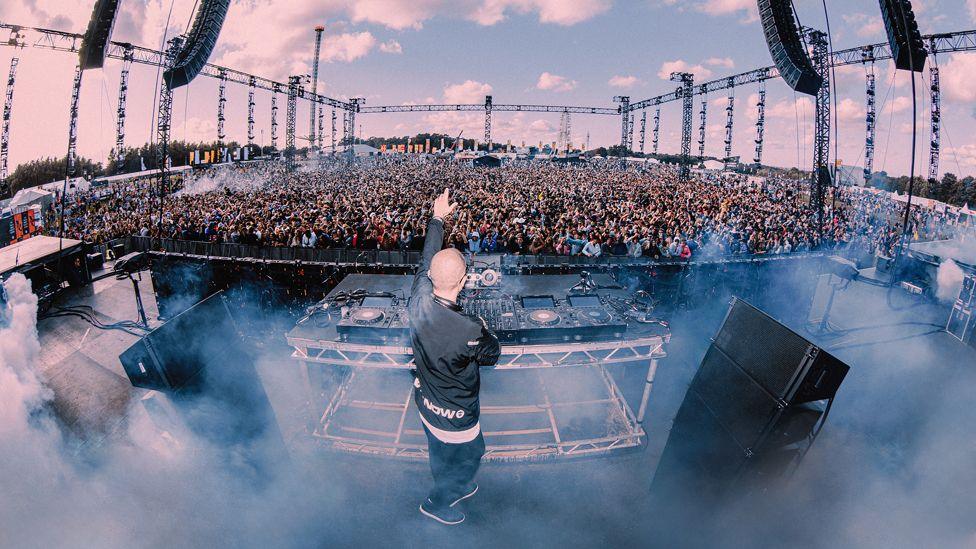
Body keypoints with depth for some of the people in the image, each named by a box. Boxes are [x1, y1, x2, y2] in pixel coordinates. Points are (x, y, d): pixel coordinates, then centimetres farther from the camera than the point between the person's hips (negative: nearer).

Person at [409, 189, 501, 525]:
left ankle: (455, 487, 61)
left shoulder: (419, 297, -24)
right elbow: (492, 355, -17)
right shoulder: (468, 331, -40)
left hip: (425, 400, 6)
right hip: (454, 415, -6)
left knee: (441, 454, 32)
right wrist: (485, 331, 4)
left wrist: (438, 217, 10)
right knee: (465, 456, 26)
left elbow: (427, 259, -4)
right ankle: (438, 503, 50)